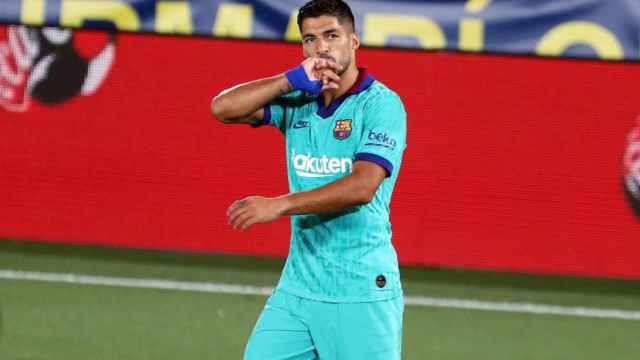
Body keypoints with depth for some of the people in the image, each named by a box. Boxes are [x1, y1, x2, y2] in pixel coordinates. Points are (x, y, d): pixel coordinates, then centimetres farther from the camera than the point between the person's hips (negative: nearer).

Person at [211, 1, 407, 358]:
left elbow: (363, 186, -20)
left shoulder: (381, 104, -9)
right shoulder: (297, 101, 9)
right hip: (298, 285, 5)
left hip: (361, 291, -5)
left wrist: (280, 205, -24)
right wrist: (294, 80, -9)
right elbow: (224, 108, -2)